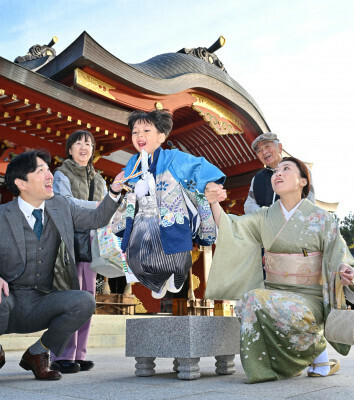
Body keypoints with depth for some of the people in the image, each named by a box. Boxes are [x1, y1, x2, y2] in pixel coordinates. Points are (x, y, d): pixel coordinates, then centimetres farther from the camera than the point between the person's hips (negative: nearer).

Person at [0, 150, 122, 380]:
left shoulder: (60, 207, 6)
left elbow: (97, 219, 16)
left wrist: (114, 191, 1)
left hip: (42, 304, 4)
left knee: (85, 302, -24)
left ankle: (36, 354, 1)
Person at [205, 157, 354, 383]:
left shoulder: (321, 218, -2)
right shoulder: (265, 217, 7)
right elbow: (231, 229, -4)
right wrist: (214, 203, -21)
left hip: (309, 298, -3)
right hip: (274, 293, 3)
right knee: (251, 300, -30)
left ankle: (320, 351, -5)